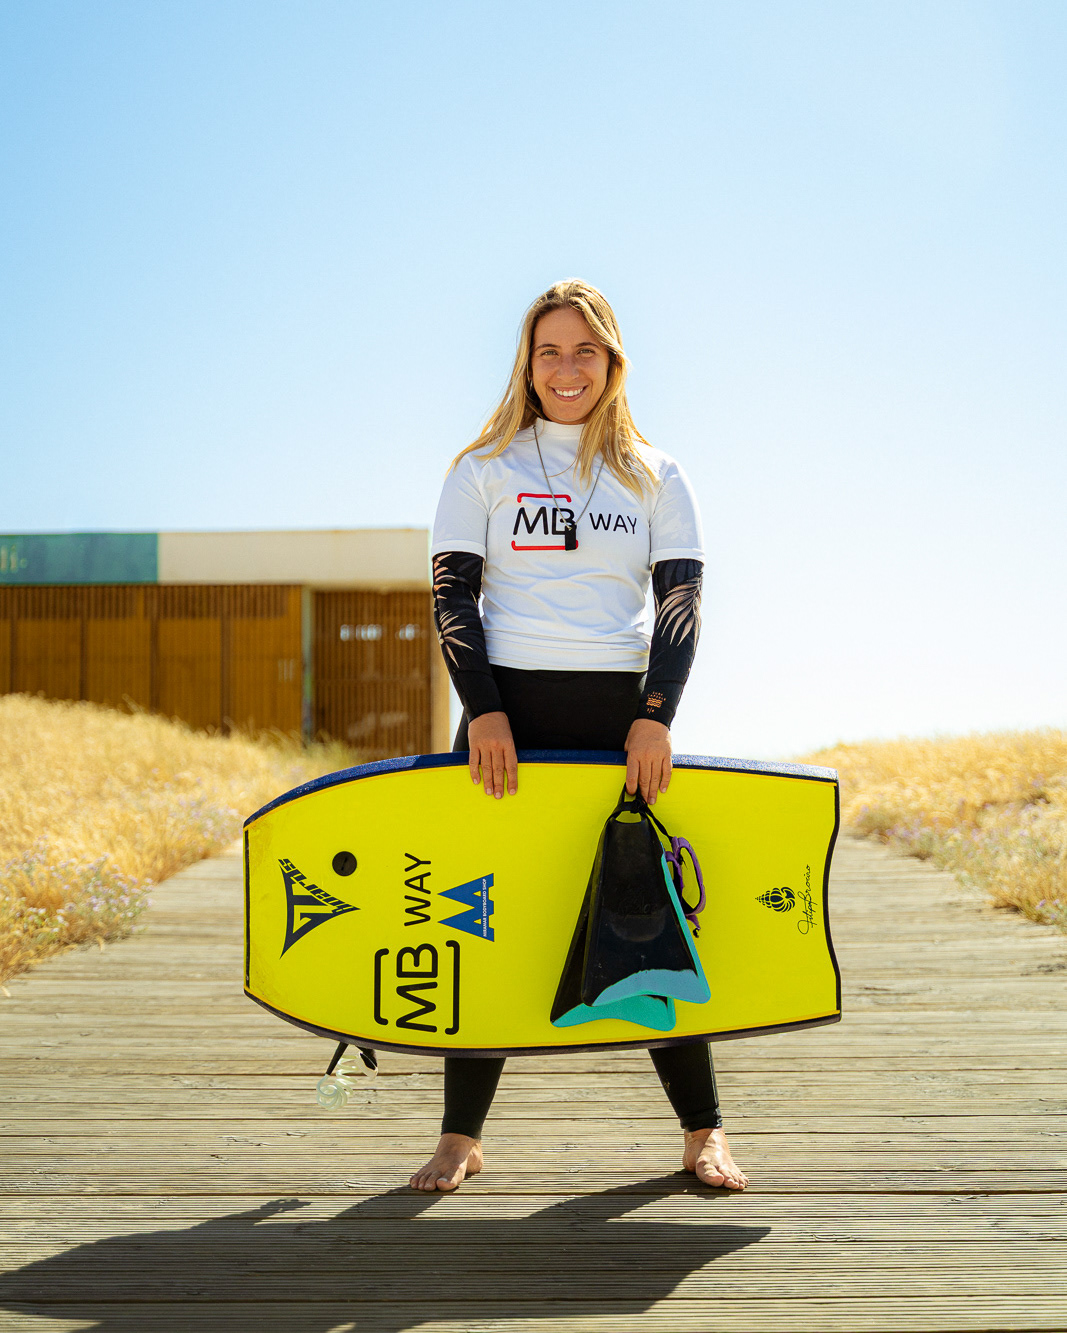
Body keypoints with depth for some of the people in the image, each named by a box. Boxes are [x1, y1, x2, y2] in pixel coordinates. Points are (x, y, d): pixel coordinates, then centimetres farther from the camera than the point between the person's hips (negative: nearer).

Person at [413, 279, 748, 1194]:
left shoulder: (654, 476, 12)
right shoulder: (484, 469, 10)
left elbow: (681, 598, 3)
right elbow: (453, 592, 2)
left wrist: (656, 716, -11)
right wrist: (483, 710, -11)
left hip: (622, 714, 0)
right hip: (509, 710, 0)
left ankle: (704, 1130, 11)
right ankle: (462, 1135, 11)